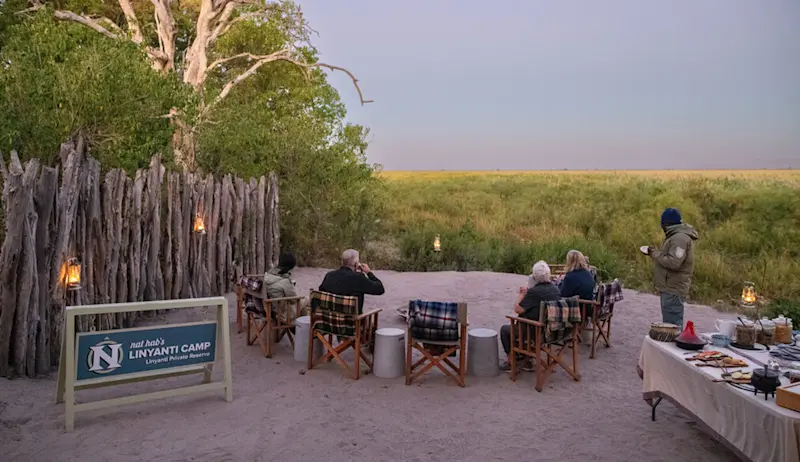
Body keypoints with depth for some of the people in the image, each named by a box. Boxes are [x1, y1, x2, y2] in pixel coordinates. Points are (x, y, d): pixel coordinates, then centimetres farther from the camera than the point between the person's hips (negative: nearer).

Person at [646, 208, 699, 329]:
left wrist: (655, 254, -15)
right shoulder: (677, 236, 16)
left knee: (672, 325, -10)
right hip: (671, 288, 11)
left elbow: (673, 262, -26)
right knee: (672, 324, 19)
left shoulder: (680, 238, -17)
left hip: (673, 290, -11)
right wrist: (656, 252, 5)